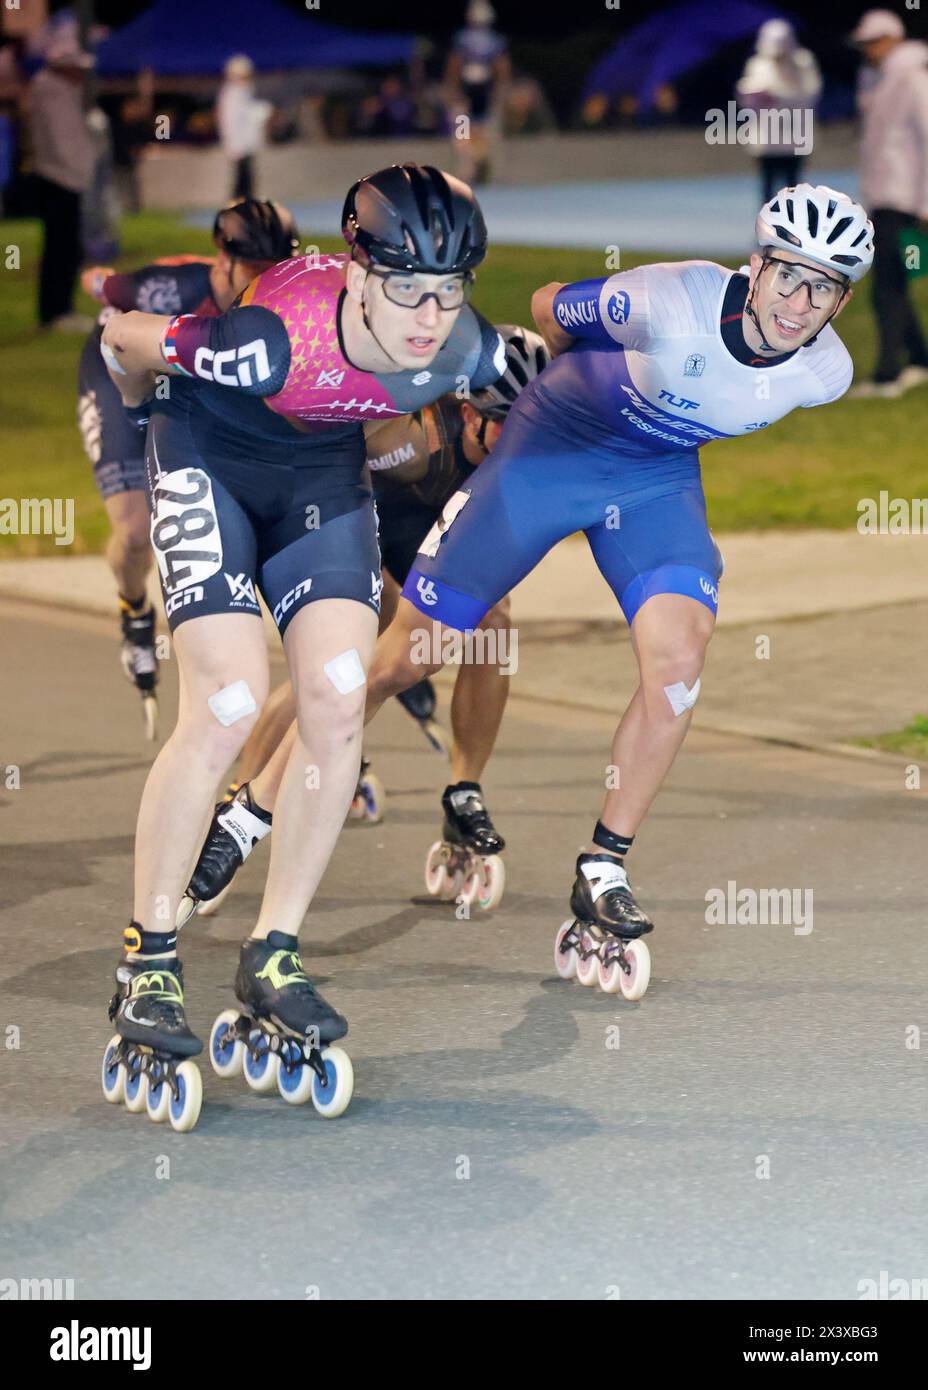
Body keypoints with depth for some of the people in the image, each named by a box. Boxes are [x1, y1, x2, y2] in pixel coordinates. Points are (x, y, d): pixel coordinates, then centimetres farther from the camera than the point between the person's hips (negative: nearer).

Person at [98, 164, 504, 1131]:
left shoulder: (461, 351, -25)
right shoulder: (277, 341, -38)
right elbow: (123, 341, -19)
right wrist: (143, 406, 3)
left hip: (323, 471, 4)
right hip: (211, 459, -4)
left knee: (337, 703, -11)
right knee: (226, 708, -17)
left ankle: (271, 963, 1)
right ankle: (147, 966, -5)